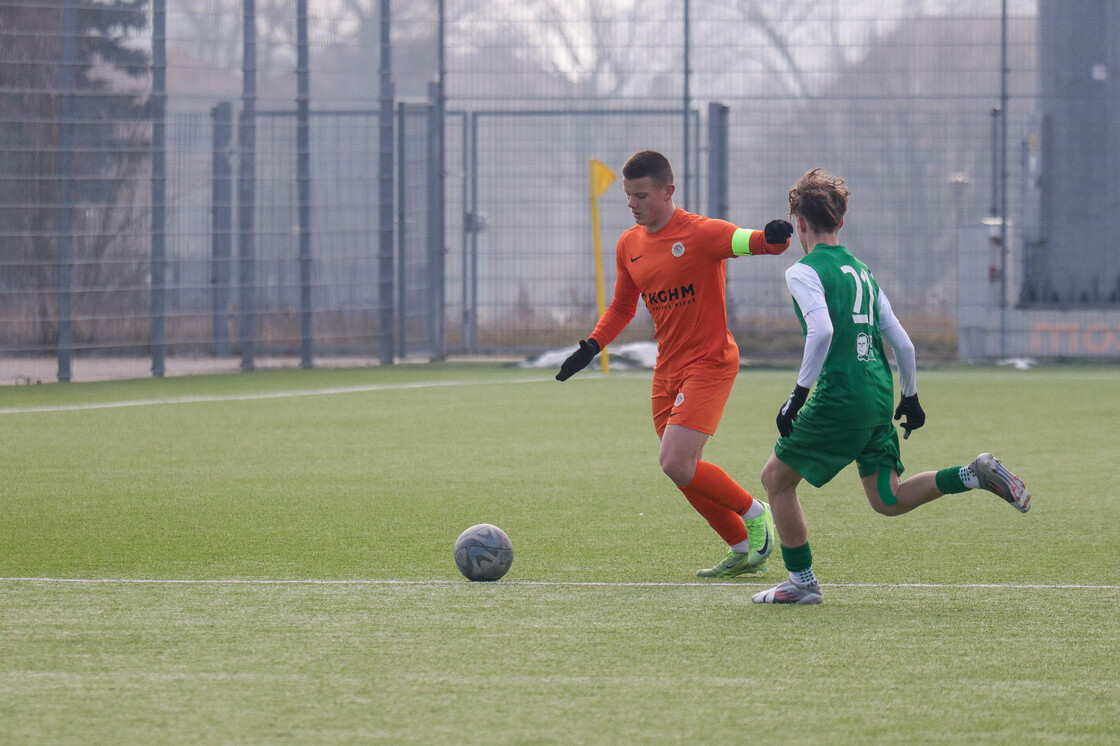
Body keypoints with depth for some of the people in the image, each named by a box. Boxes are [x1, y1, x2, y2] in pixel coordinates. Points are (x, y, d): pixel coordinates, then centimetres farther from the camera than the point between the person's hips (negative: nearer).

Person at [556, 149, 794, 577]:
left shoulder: (701, 234, -13)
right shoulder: (629, 245, 9)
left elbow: (752, 242, -23)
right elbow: (622, 308, 21)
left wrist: (773, 236, -47)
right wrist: (591, 346, 8)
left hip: (709, 363, -8)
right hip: (667, 368, 8)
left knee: (676, 464, -19)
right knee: (683, 473, 7)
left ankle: (755, 515, 3)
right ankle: (745, 551, 21)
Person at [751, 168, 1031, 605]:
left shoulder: (804, 272, -6)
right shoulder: (862, 271, 17)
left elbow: (821, 331, -23)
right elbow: (903, 343, 16)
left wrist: (798, 395, -20)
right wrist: (910, 397, 27)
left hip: (839, 400, -7)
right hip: (880, 397, 7)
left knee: (776, 478, 9)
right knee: (888, 500, 13)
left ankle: (802, 582, 10)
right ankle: (977, 475, -4)